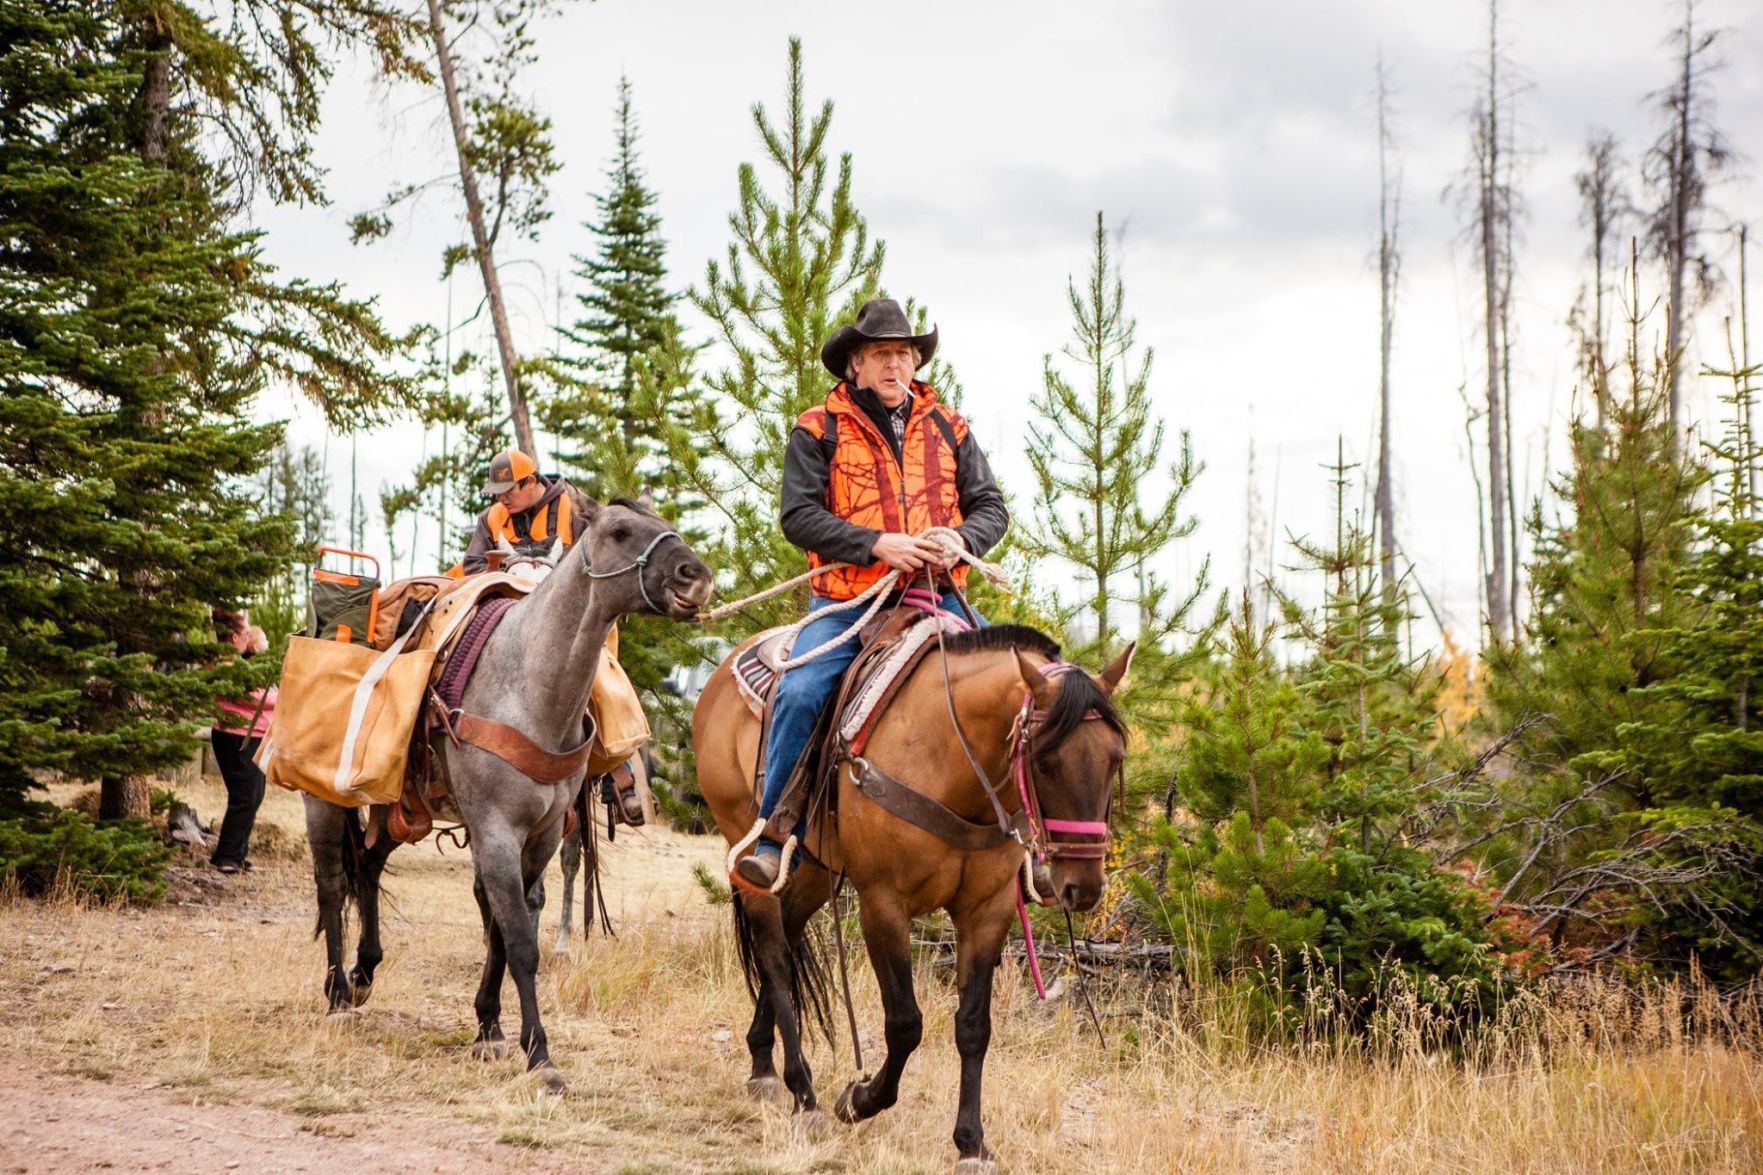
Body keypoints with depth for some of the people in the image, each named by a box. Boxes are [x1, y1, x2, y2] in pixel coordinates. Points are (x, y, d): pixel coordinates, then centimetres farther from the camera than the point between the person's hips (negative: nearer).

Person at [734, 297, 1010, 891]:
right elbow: (799, 516, -7)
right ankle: (773, 840, -15)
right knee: (799, 693, -25)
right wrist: (877, 543, -18)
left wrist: (960, 539, -11)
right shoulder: (819, 430, 3)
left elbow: (991, 507, 13)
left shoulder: (948, 428, 13)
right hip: (847, 602, -3)